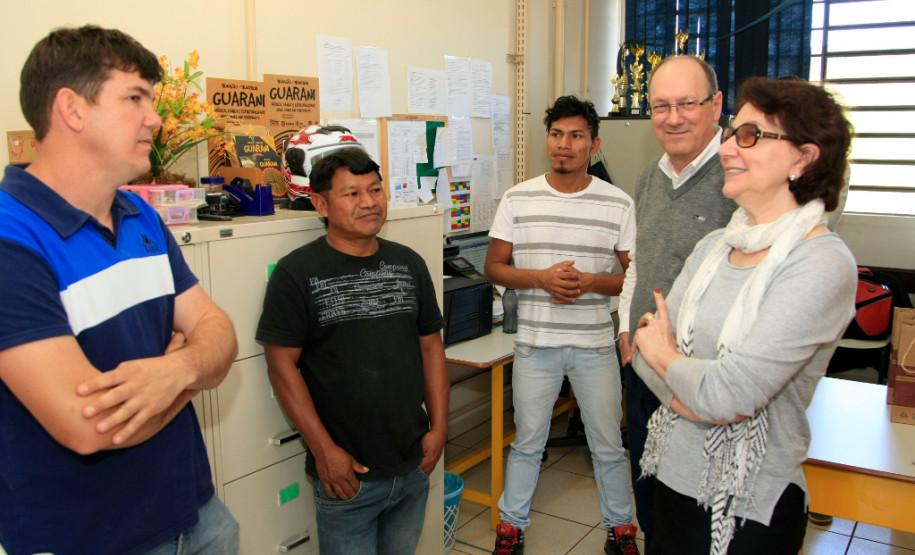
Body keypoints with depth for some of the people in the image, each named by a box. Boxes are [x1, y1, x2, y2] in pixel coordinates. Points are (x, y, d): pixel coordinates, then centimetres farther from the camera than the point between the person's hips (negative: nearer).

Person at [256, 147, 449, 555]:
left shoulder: (409, 264, 5)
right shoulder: (297, 272, -10)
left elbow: (431, 346, 9)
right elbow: (282, 366, -12)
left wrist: (439, 426, 3)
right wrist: (324, 451, -14)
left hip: (414, 466, 5)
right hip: (348, 474, -4)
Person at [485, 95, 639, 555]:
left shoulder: (618, 204, -2)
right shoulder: (518, 199, -1)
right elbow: (494, 267, 0)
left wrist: (591, 282, -18)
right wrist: (541, 278, -16)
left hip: (596, 344, 0)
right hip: (535, 342, 0)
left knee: (608, 445, 13)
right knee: (527, 442, 14)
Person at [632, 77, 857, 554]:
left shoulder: (822, 267, -19)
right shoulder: (714, 246, 3)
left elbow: (728, 393, -26)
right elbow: (648, 349, 3)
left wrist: (663, 355, -7)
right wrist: (693, 395, -17)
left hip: (747, 511, -6)